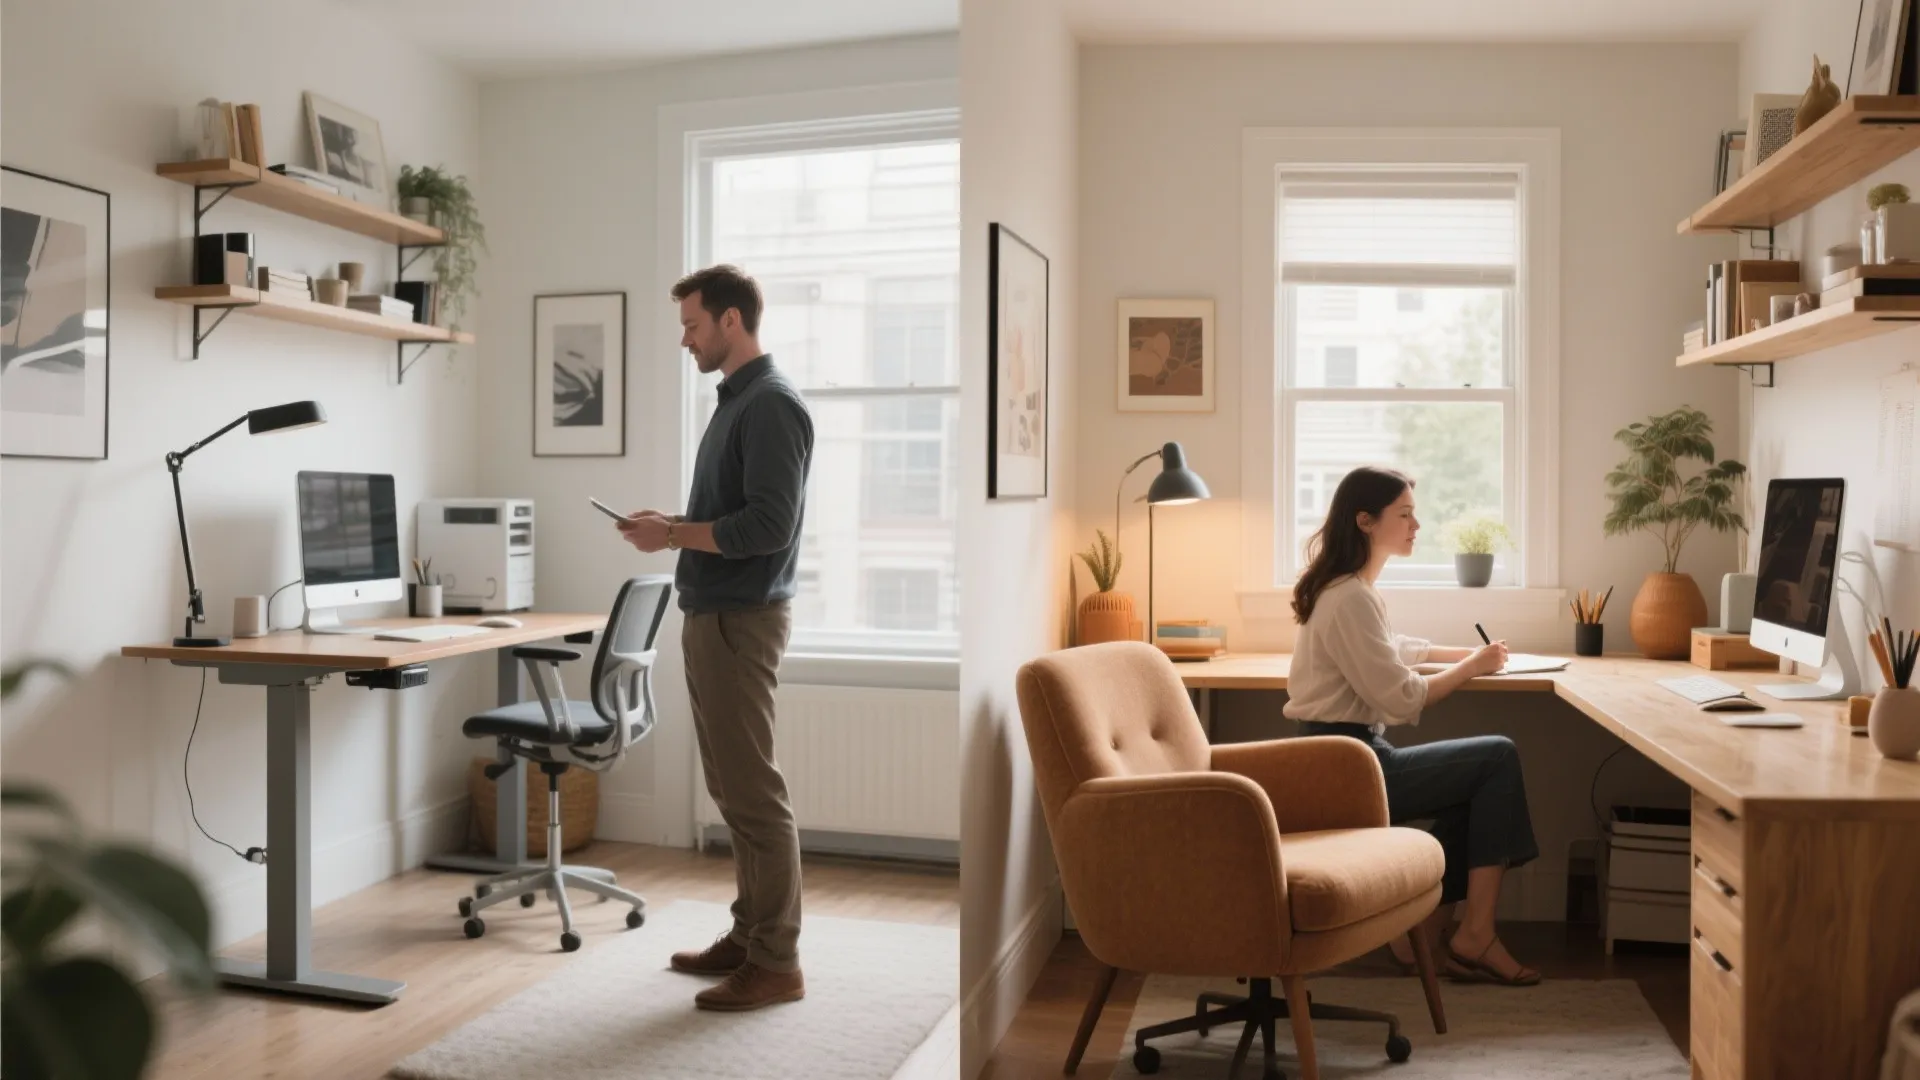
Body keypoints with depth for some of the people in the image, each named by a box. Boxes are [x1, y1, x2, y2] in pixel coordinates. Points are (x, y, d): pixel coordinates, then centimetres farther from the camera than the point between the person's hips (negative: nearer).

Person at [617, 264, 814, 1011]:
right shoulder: (734, 401, 17)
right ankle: (749, 934, 25)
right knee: (731, 790, 15)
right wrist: (671, 524, 7)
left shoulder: (772, 405, -15)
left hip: (741, 621, -10)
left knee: (754, 793, -5)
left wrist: (674, 536, -14)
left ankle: (777, 963, 4)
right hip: (711, 617, 10)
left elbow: (769, 525, -23)